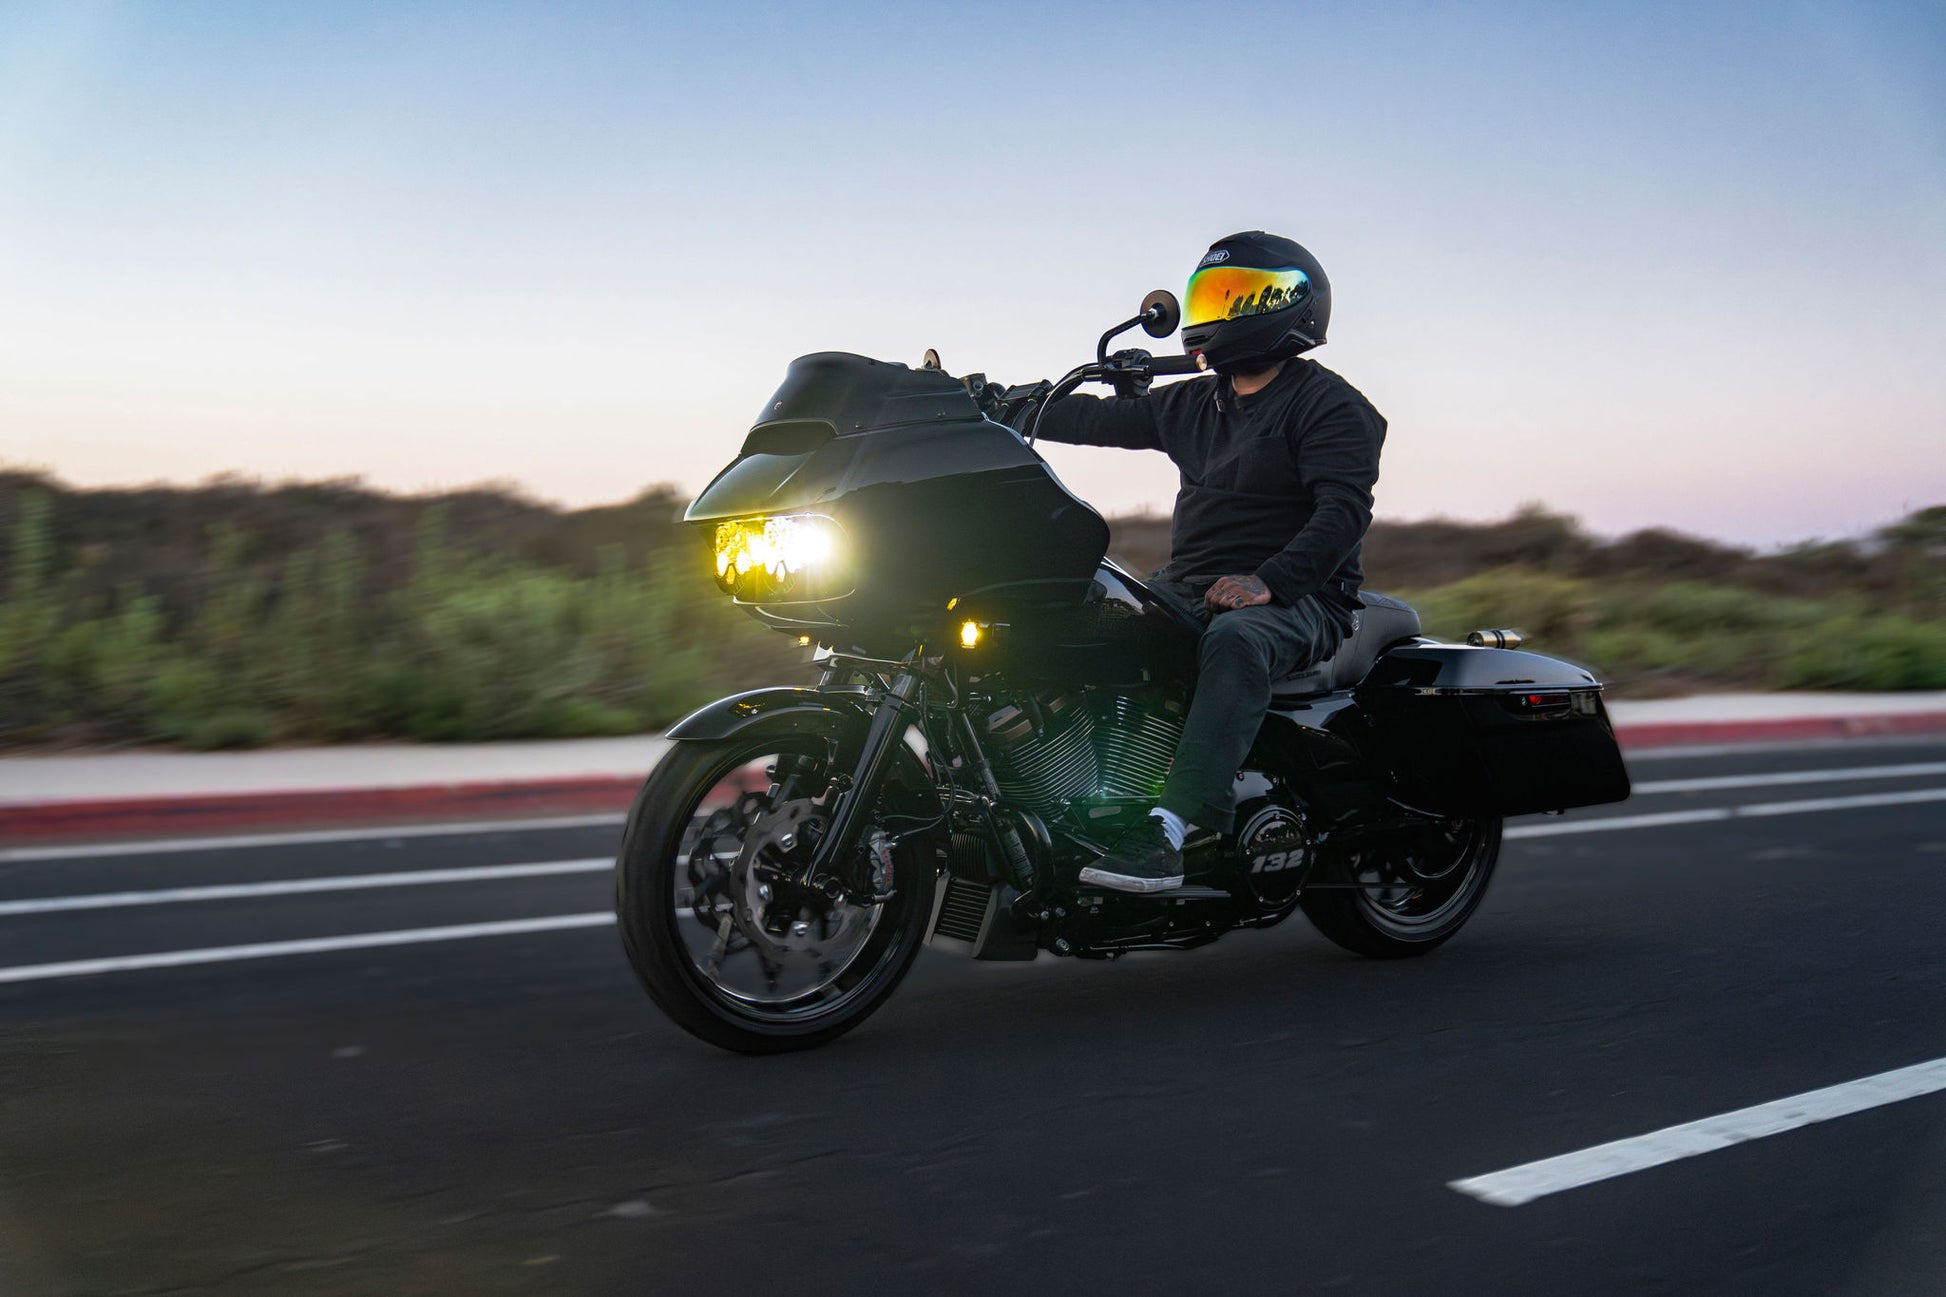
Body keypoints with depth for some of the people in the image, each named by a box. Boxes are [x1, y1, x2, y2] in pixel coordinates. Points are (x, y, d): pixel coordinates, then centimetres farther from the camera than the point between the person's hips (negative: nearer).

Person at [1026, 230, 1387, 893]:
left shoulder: (1332, 405, -2)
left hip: (1295, 596, -7)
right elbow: (1103, 418, 20)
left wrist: (1267, 582, -28)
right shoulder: (1191, 403, 22)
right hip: (1187, 585, 8)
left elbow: (1345, 509, -15)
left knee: (1234, 641, -39)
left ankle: (1173, 823, -50)